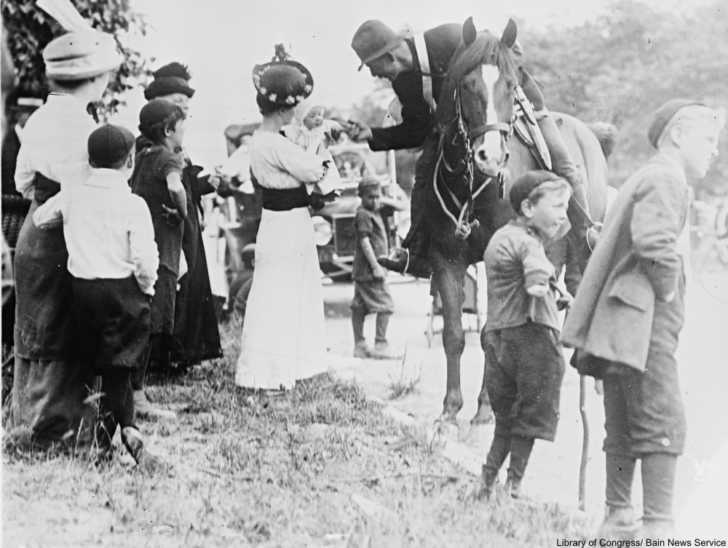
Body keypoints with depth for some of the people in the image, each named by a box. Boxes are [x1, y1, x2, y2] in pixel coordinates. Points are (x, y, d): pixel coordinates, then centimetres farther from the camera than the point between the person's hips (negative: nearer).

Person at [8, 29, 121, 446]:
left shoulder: (40, 118, 7)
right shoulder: (79, 124, -19)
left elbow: (23, 182, 14)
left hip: (34, 235, 8)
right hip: (64, 241, -8)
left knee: (37, 331, 18)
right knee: (66, 336, 3)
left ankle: (28, 414, 30)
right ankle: (59, 423, 11)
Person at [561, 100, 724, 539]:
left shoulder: (643, 178, 23)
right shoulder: (666, 179, -10)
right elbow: (653, 241, -27)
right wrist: (669, 289, -14)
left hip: (623, 328, 10)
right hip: (645, 324, -10)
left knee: (624, 430, 12)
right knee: (664, 425, -10)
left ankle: (619, 520, 18)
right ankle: (659, 527, -10)